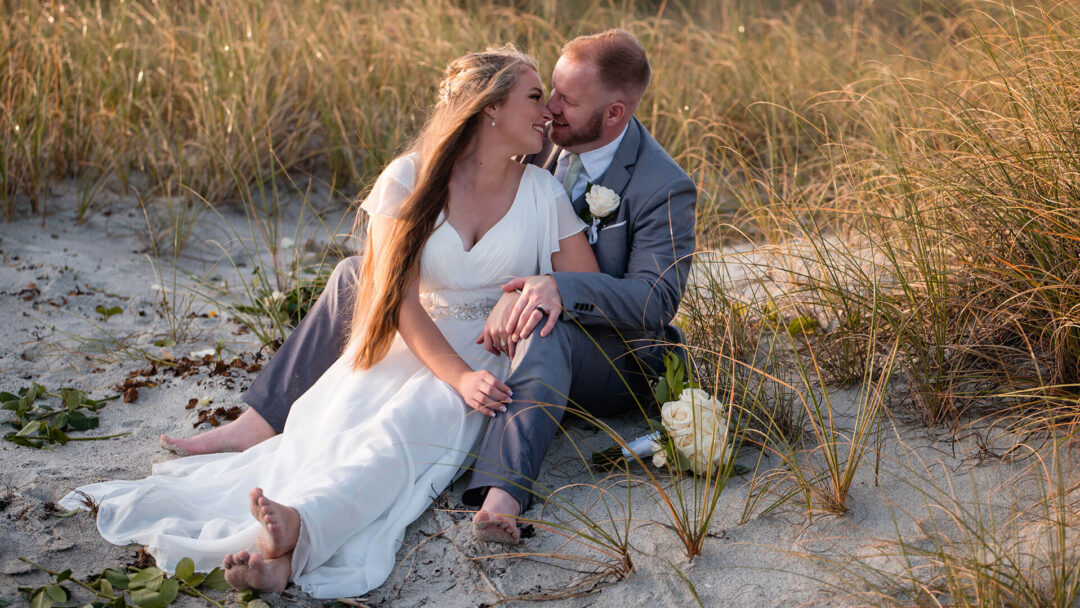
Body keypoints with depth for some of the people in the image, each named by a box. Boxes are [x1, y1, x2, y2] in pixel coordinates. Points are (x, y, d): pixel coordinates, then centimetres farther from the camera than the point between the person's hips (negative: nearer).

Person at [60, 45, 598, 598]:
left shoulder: (541, 192, 5)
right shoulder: (409, 178, -1)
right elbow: (400, 298, -9)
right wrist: (458, 376, -23)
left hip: (486, 358, -1)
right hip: (404, 344, 1)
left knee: (405, 425, -34)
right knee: (340, 422, -32)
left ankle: (297, 528, -62)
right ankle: (284, 545, -60)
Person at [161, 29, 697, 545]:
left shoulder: (666, 189, -16)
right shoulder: (542, 140, 1)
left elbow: (656, 297, -24)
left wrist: (561, 288, -41)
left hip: (610, 358, -7)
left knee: (545, 327, -44)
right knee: (357, 275, -1)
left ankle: (501, 498, -63)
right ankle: (260, 424, -9)